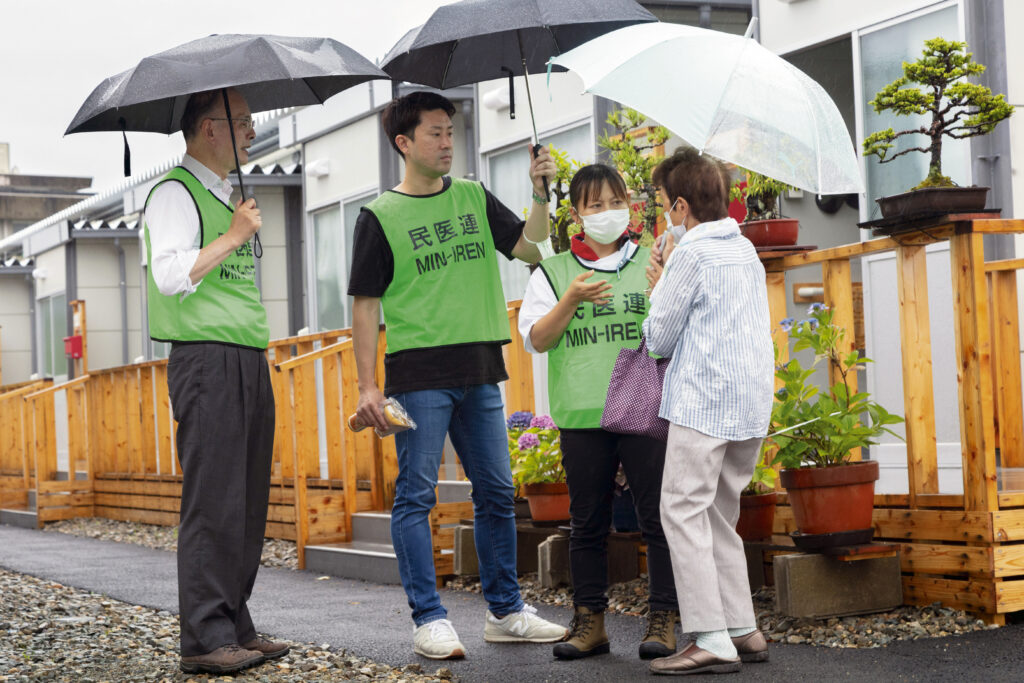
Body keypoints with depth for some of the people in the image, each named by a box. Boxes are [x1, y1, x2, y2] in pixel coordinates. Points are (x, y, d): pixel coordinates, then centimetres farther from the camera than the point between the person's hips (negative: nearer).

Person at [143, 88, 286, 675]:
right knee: (214, 504, -10)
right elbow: (171, 275, -19)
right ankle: (206, 639, -7)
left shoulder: (231, 195, 23)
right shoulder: (175, 192, -5)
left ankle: (237, 628, 13)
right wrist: (233, 236, -13)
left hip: (249, 362, 9)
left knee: (249, 502, 8)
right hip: (207, 359, -9)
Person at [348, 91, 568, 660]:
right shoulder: (380, 215, 0)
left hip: (479, 370, 5)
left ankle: (505, 611, 19)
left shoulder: (474, 198, 13)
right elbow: (365, 306, -1)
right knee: (416, 495, -3)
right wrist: (368, 387, -7)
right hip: (417, 373, -5)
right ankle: (429, 619, 3)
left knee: (496, 493, 9)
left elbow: (530, 249, 7)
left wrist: (540, 194, -8)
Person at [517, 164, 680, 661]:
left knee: (657, 516, -2)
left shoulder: (652, 263, 9)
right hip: (582, 415, 1)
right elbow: (536, 339, 3)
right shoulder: (553, 273, 10)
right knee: (587, 522, 7)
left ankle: (662, 621, 6)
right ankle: (589, 622, 16)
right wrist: (571, 300, -11)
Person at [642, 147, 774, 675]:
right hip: (752, 403, 9)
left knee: (683, 512, -7)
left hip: (704, 403, -9)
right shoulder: (746, 250, 17)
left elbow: (659, 339, -4)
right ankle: (744, 630, 15)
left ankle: (712, 640, -12)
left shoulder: (690, 254, -8)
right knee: (719, 516, 15)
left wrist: (659, 288, 12)